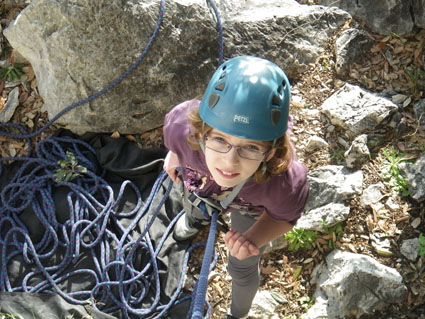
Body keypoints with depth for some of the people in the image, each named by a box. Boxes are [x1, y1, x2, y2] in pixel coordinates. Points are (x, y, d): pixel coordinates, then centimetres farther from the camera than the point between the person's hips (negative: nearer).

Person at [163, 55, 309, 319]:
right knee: (193, 203, 39)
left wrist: (255, 238, -41)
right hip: (200, 182, 2)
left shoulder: (286, 183, -50)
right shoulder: (182, 126, -48)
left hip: (252, 206, -1)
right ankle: (196, 218, 82)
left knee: (242, 268, 23)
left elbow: (284, 217, -22)